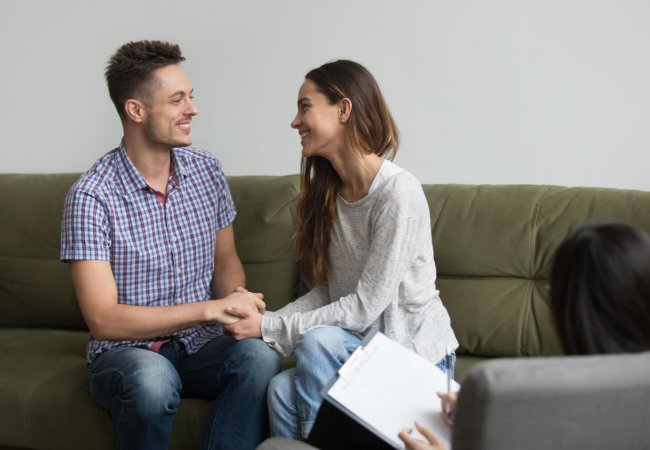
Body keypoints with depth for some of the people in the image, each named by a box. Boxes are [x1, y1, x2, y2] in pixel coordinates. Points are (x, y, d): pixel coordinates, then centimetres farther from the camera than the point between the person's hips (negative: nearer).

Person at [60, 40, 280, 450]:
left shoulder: (207, 170, 2)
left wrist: (238, 295, -11)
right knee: (152, 378, -38)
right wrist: (212, 308, -22)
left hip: (200, 345, 4)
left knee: (259, 357, -30)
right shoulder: (92, 196, -15)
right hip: (126, 352, -3)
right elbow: (103, 320, -19)